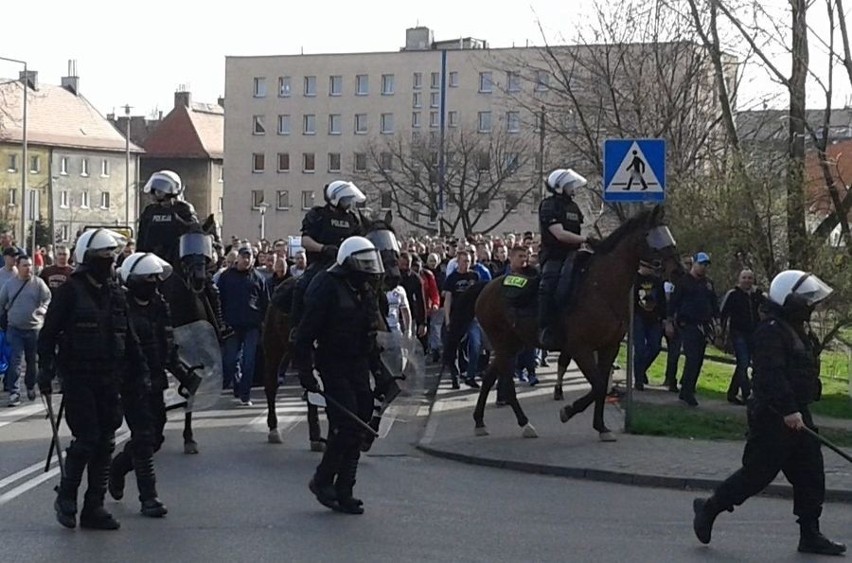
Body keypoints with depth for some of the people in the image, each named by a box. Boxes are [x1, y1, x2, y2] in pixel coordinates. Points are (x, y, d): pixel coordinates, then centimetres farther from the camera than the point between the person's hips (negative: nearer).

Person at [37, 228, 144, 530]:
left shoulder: (115, 293, 11)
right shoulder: (71, 290, -7)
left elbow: (127, 336, 18)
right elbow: (48, 333, -6)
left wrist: (141, 367, 14)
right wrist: (46, 370, -14)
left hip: (108, 379, 6)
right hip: (78, 378, -6)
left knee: (105, 443, 6)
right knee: (87, 439, -10)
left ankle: (94, 507, 13)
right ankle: (66, 497, 10)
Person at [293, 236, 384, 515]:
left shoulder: (367, 291, 11)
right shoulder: (327, 288, -14)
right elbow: (306, 332, -15)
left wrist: (379, 372, 20)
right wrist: (305, 371, -18)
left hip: (359, 368, 8)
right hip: (334, 368, -8)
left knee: (358, 428, 6)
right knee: (346, 427, -14)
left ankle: (343, 491, 14)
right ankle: (322, 480, 5)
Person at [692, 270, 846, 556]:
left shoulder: (798, 331, 16)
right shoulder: (771, 331, -17)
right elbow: (771, 374, -26)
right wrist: (789, 410, -30)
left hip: (795, 413, 10)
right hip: (772, 415, -10)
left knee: (810, 473, 8)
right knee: (758, 472, -5)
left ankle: (810, 534, 13)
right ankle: (709, 508, 11)